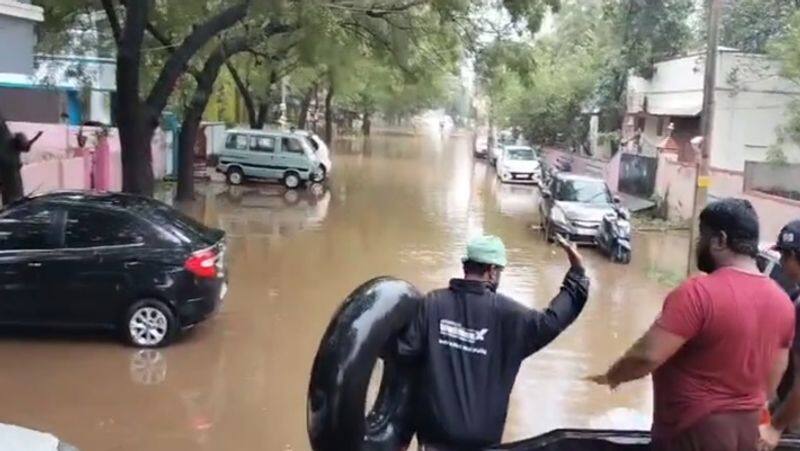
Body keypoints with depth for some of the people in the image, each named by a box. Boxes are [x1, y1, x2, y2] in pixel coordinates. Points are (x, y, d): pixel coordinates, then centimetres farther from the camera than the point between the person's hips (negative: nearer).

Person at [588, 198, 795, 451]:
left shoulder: (699, 293, -23)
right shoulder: (781, 301, 1)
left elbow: (648, 354, -26)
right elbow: (772, 377, 10)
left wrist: (611, 376, -8)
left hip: (695, 429, -7)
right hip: (746, 428, 7)